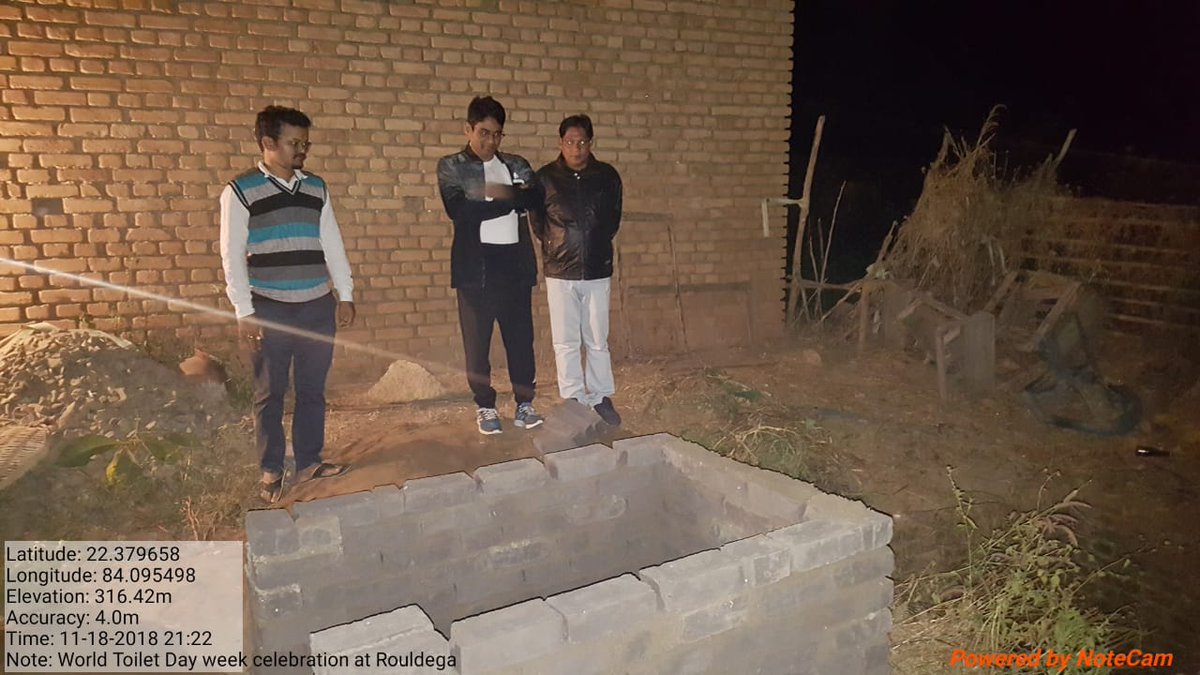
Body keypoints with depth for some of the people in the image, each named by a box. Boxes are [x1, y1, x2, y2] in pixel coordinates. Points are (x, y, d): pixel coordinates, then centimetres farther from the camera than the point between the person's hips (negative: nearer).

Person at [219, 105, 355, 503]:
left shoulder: (316, 188, 9)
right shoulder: (240, 192, -4)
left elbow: (332, 243, 11)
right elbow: (232, 256, -5)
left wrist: (345, 295, 7)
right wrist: (244, 311, -9)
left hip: (318, 306, 4)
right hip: (270, 309, -4)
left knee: (313, 388, 10)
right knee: (270, 393, 6)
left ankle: (309, 461, 23)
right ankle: (271, 471, 18)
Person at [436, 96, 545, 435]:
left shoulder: (517, 165, 13)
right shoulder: (451, 166, 3)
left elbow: (536, 197, -3)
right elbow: (459, 210, -14)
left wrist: (503, 194, -15)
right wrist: (512, 200, -8)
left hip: (515, 264, 3)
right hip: (476, 266, -2)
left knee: (521, 337, 5)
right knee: (477, 341, 3)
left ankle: (525, 404, 15)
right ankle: (485, 407, 15)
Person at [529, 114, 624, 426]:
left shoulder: (608, 176, 3)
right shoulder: (545, 177, -1)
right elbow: (537, 221, 11)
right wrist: (556, 247, 9)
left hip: (598, 270, 1)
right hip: (560, 272, -1)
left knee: (598, 341, 7)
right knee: (565, 342, 3)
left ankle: (601, 397, 19)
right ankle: (572, 400, 13)